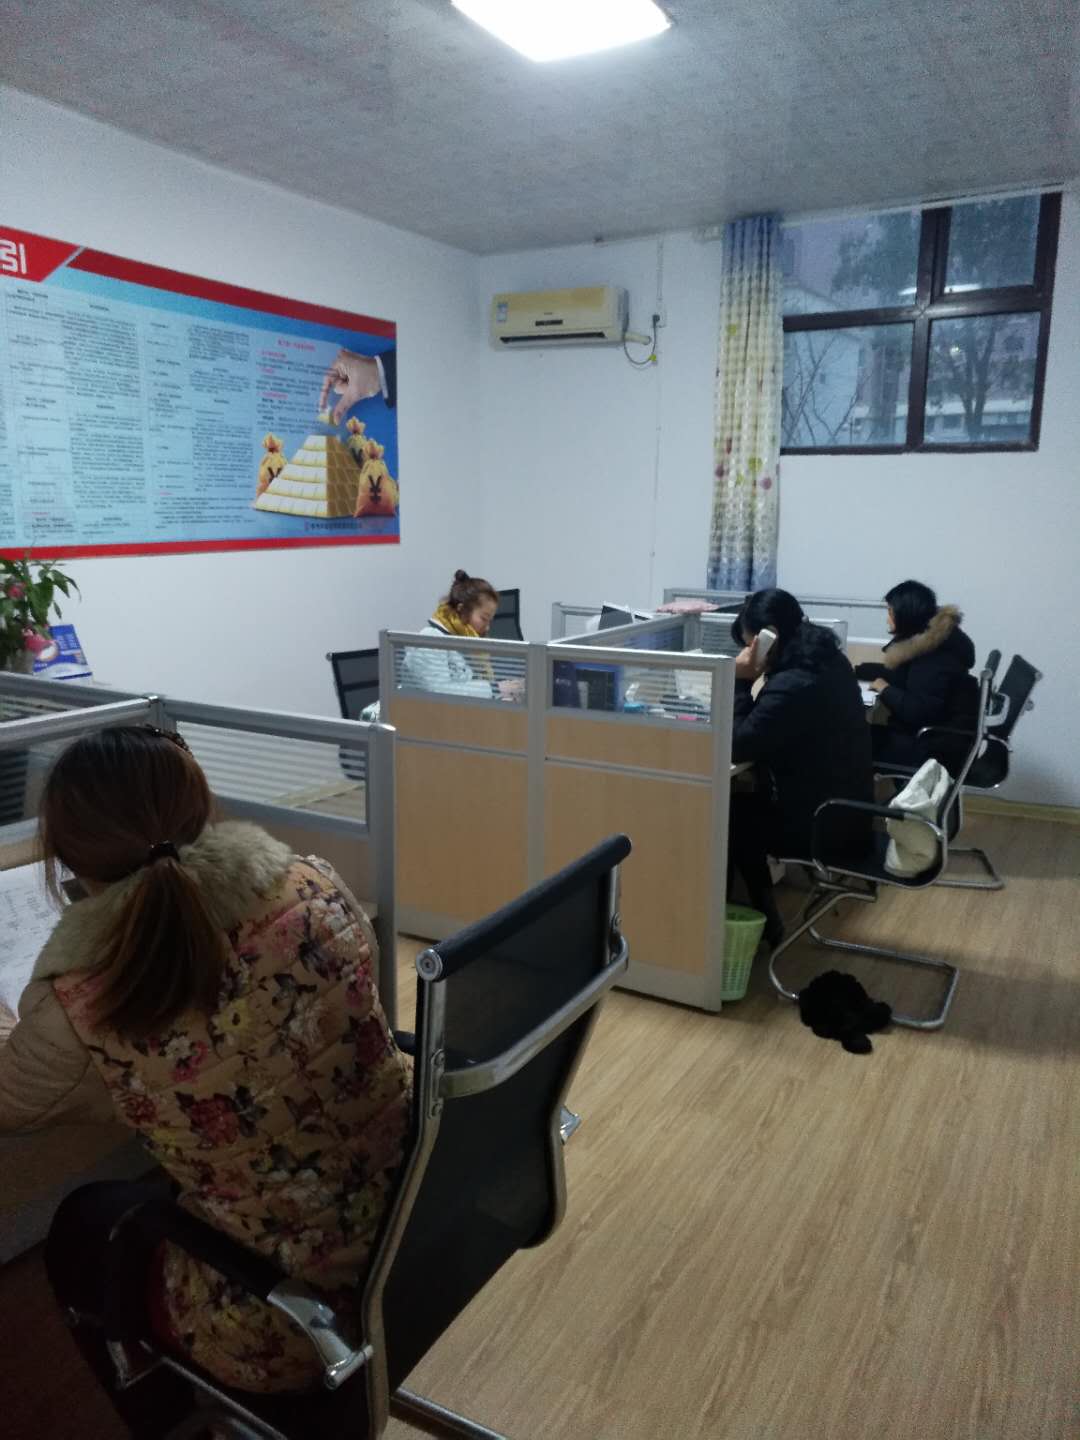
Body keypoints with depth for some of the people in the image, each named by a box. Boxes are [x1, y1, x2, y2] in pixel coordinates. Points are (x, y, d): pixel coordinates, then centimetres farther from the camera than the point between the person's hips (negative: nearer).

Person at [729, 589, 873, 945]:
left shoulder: (792, 686, -27)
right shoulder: (829, 662, 3)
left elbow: (736, 747, -20)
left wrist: (739, 682, -18)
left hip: (823, 825, -8)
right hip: (845, 810, 8)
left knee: (727, 816, 12)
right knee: (743, 801, 20)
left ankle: (762, 923, 26)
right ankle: (759, 912, 27)